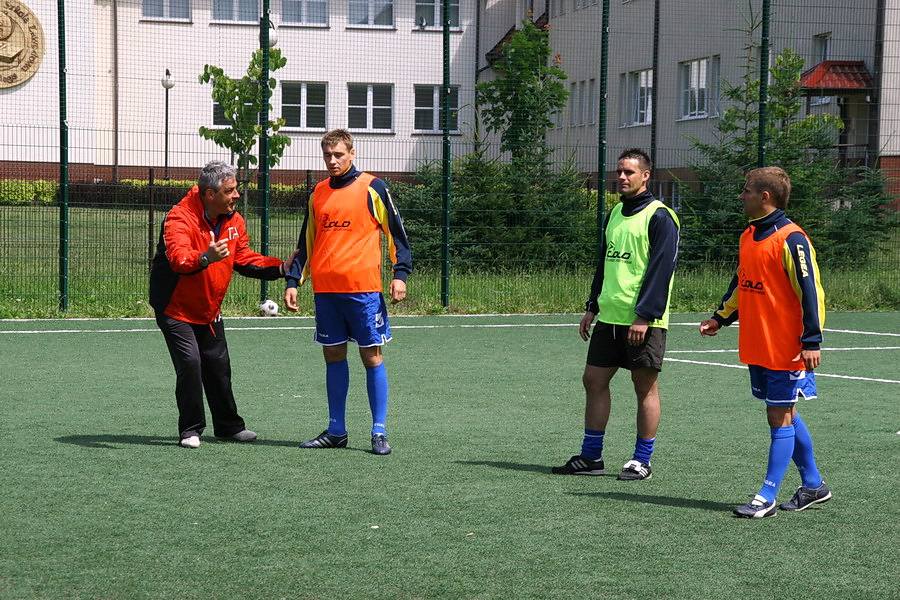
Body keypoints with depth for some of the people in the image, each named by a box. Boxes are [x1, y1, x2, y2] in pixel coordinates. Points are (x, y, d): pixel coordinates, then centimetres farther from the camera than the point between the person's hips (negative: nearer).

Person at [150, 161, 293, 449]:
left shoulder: (234, 221, -2)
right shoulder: (180, 217, -26)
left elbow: (244, 259, 8)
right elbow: (178, 259, -41)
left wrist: (280, 267, -5)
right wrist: (205, 258, -62)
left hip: (209, 311, 7)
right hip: (176, 309, -7)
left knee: (219, 366, 13)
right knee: (190, 363, -16)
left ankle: (228, 425, 28)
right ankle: (190, 430, -1)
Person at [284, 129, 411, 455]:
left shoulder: (372, 187, 0)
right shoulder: (318, 193, 14)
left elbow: (396, 232, 2)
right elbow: (306, 243, 19)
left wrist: (400, 273, -8)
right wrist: (293, 282, 12)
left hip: (362, 288, -5)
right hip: (325, 290, 5)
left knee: (372, 356, -3)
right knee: (334, 356, 8)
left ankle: (379, 432, 1)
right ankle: (336, 431, 16)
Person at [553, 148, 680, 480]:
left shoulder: (659, 217, -9)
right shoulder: (615, 214, 16)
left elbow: (661, 269, -15)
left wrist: (644, 316, -20)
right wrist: (592, 307, 17)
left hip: (643, 320, -8)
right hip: (609, 316, 8)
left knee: (645, 387, 1)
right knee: (593, 380, 8)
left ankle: (641, 461, 8)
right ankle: (590, 457, 16)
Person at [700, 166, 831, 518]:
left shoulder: (790, 239, -15)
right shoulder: (749, 236, 11)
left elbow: (811, 291, -17)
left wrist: (811, 341, -20)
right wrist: (720, 318, 18)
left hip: (786, 349, -9)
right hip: (756, 347, 9)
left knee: (780, 418, -3)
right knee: (784, 416, 14)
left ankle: (767, 497, -2)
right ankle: (813, 485, 26)